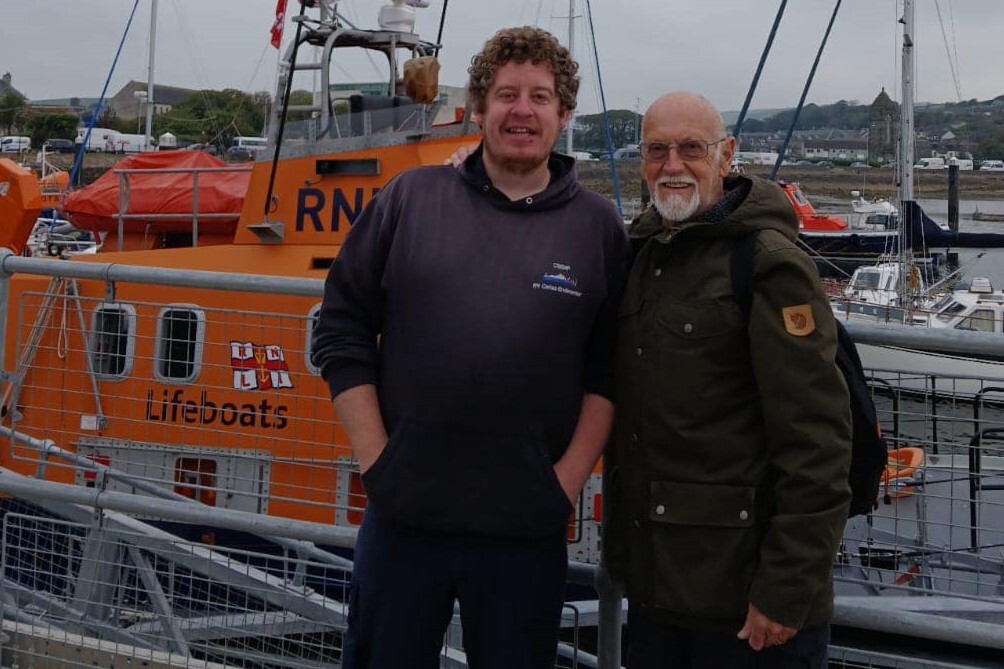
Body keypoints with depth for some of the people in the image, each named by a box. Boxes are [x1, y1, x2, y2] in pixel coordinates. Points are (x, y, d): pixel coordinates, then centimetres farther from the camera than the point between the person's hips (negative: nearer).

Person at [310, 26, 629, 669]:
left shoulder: (598, 226, 4)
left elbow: (610, 370, 3)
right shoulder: (410, 198, 3)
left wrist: (569, 477, -6)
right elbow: (341, 329, 3)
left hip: (528, 534, 0)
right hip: (403, 518, 0)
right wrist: (375, 457, -4)